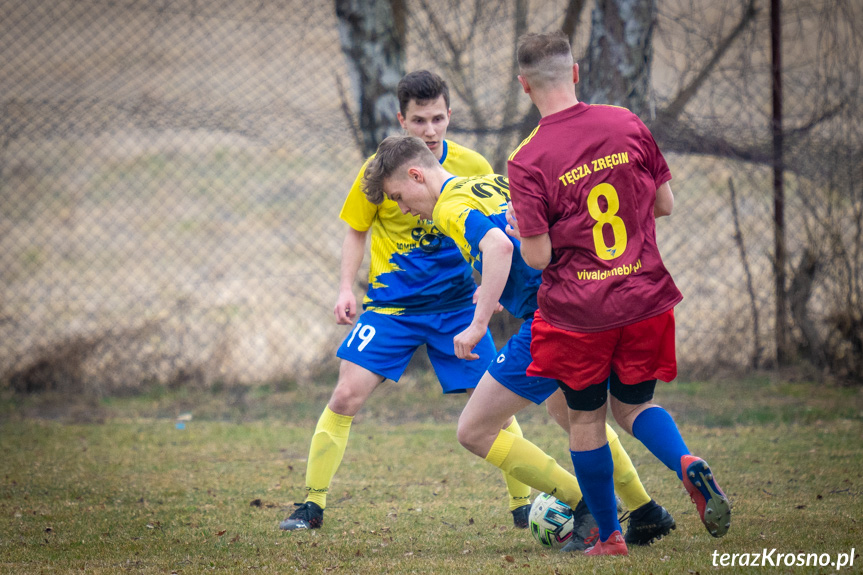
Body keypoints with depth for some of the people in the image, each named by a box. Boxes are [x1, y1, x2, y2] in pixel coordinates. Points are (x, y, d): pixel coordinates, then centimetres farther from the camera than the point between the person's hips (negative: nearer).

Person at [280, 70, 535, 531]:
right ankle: (312, 506, 0)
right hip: (392, 302, -1)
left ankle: (524, 506, 13)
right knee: (346, 396, -12)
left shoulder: (473, 167, -6)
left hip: (456, 305, 1)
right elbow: (356, 231, 5)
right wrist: (346, 289, -8)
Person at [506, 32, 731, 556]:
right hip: (644, 298, 3)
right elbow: (665, 204, 5)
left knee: (586, 420, 15)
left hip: (577, 311, -3)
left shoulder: (526, 162, -14)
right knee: (634, 406, 19)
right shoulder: (627, 124, -3)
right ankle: (689, 464, -10)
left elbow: (538, 256, -13)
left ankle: (610, 537, 21)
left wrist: (520, 229, 8)